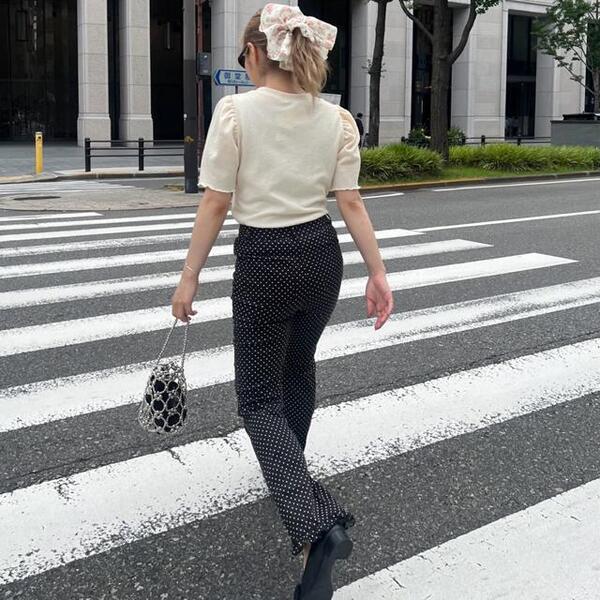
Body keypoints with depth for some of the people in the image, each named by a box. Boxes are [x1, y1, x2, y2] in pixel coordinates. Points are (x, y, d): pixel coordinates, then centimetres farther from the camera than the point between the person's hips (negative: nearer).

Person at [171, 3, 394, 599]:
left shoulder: (235, 110, -12)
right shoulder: (336, 119, 0)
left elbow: (216, 203, -13)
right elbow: (350, 202, -3)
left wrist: (189, 278, -6)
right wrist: (377, 272, 1)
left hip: (263, 261, -5)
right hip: (321, 255, 5)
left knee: (259, 396, 3)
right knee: (297, 371, 26)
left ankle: (315, 526, -15)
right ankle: (291, 477, 45)